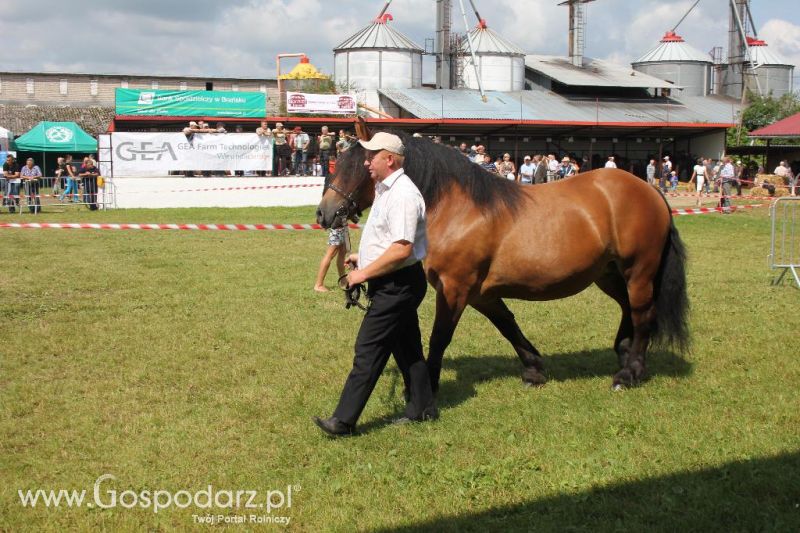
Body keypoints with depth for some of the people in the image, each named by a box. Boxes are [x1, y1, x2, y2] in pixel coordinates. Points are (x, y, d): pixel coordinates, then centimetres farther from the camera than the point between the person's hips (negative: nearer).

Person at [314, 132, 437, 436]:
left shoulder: (402, 195, -21)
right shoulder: (386, 189, 13)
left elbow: (401, 249, -28)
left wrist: (364, 273, -21)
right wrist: (364, 257, 13)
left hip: (397, 285, -11)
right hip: (397, 285, 11)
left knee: (368, 352, -7)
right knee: (406, 347, 17)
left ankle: (344, 421, -3)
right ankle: (422, 409, 28)